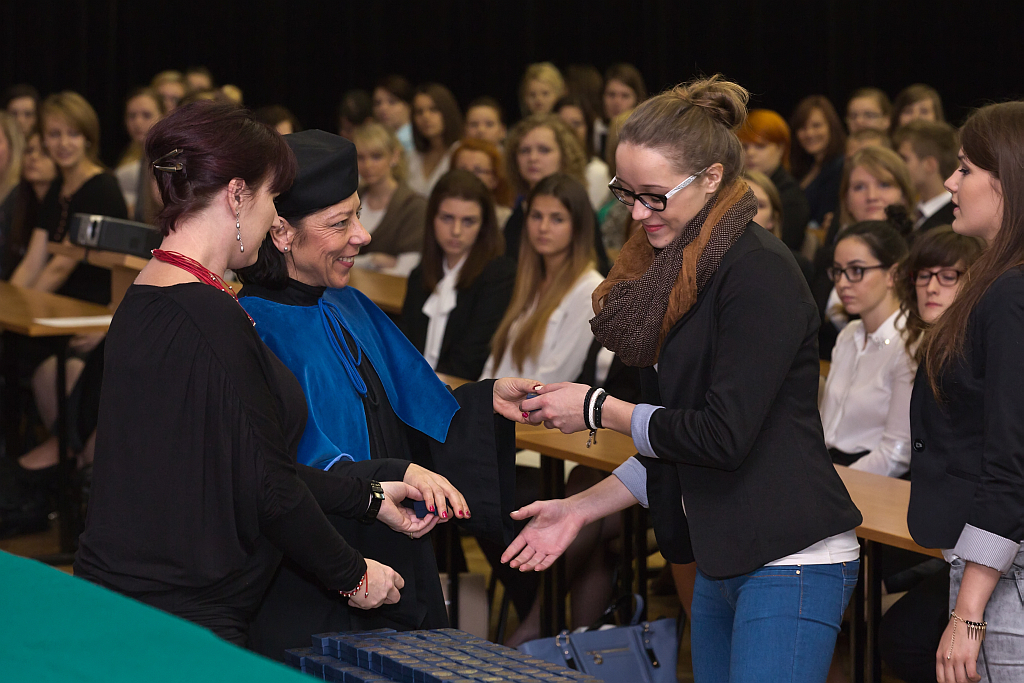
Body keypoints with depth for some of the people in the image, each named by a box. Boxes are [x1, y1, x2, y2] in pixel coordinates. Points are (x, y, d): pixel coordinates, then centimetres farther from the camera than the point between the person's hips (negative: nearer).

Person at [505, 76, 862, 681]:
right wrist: (581, 509, 14)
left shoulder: (759, 273, -14)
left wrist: (599, 410, -6)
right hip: (722, 561, 9)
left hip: (793, 563, -9)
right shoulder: (677, 273, 14)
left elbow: (723, 433, -18)